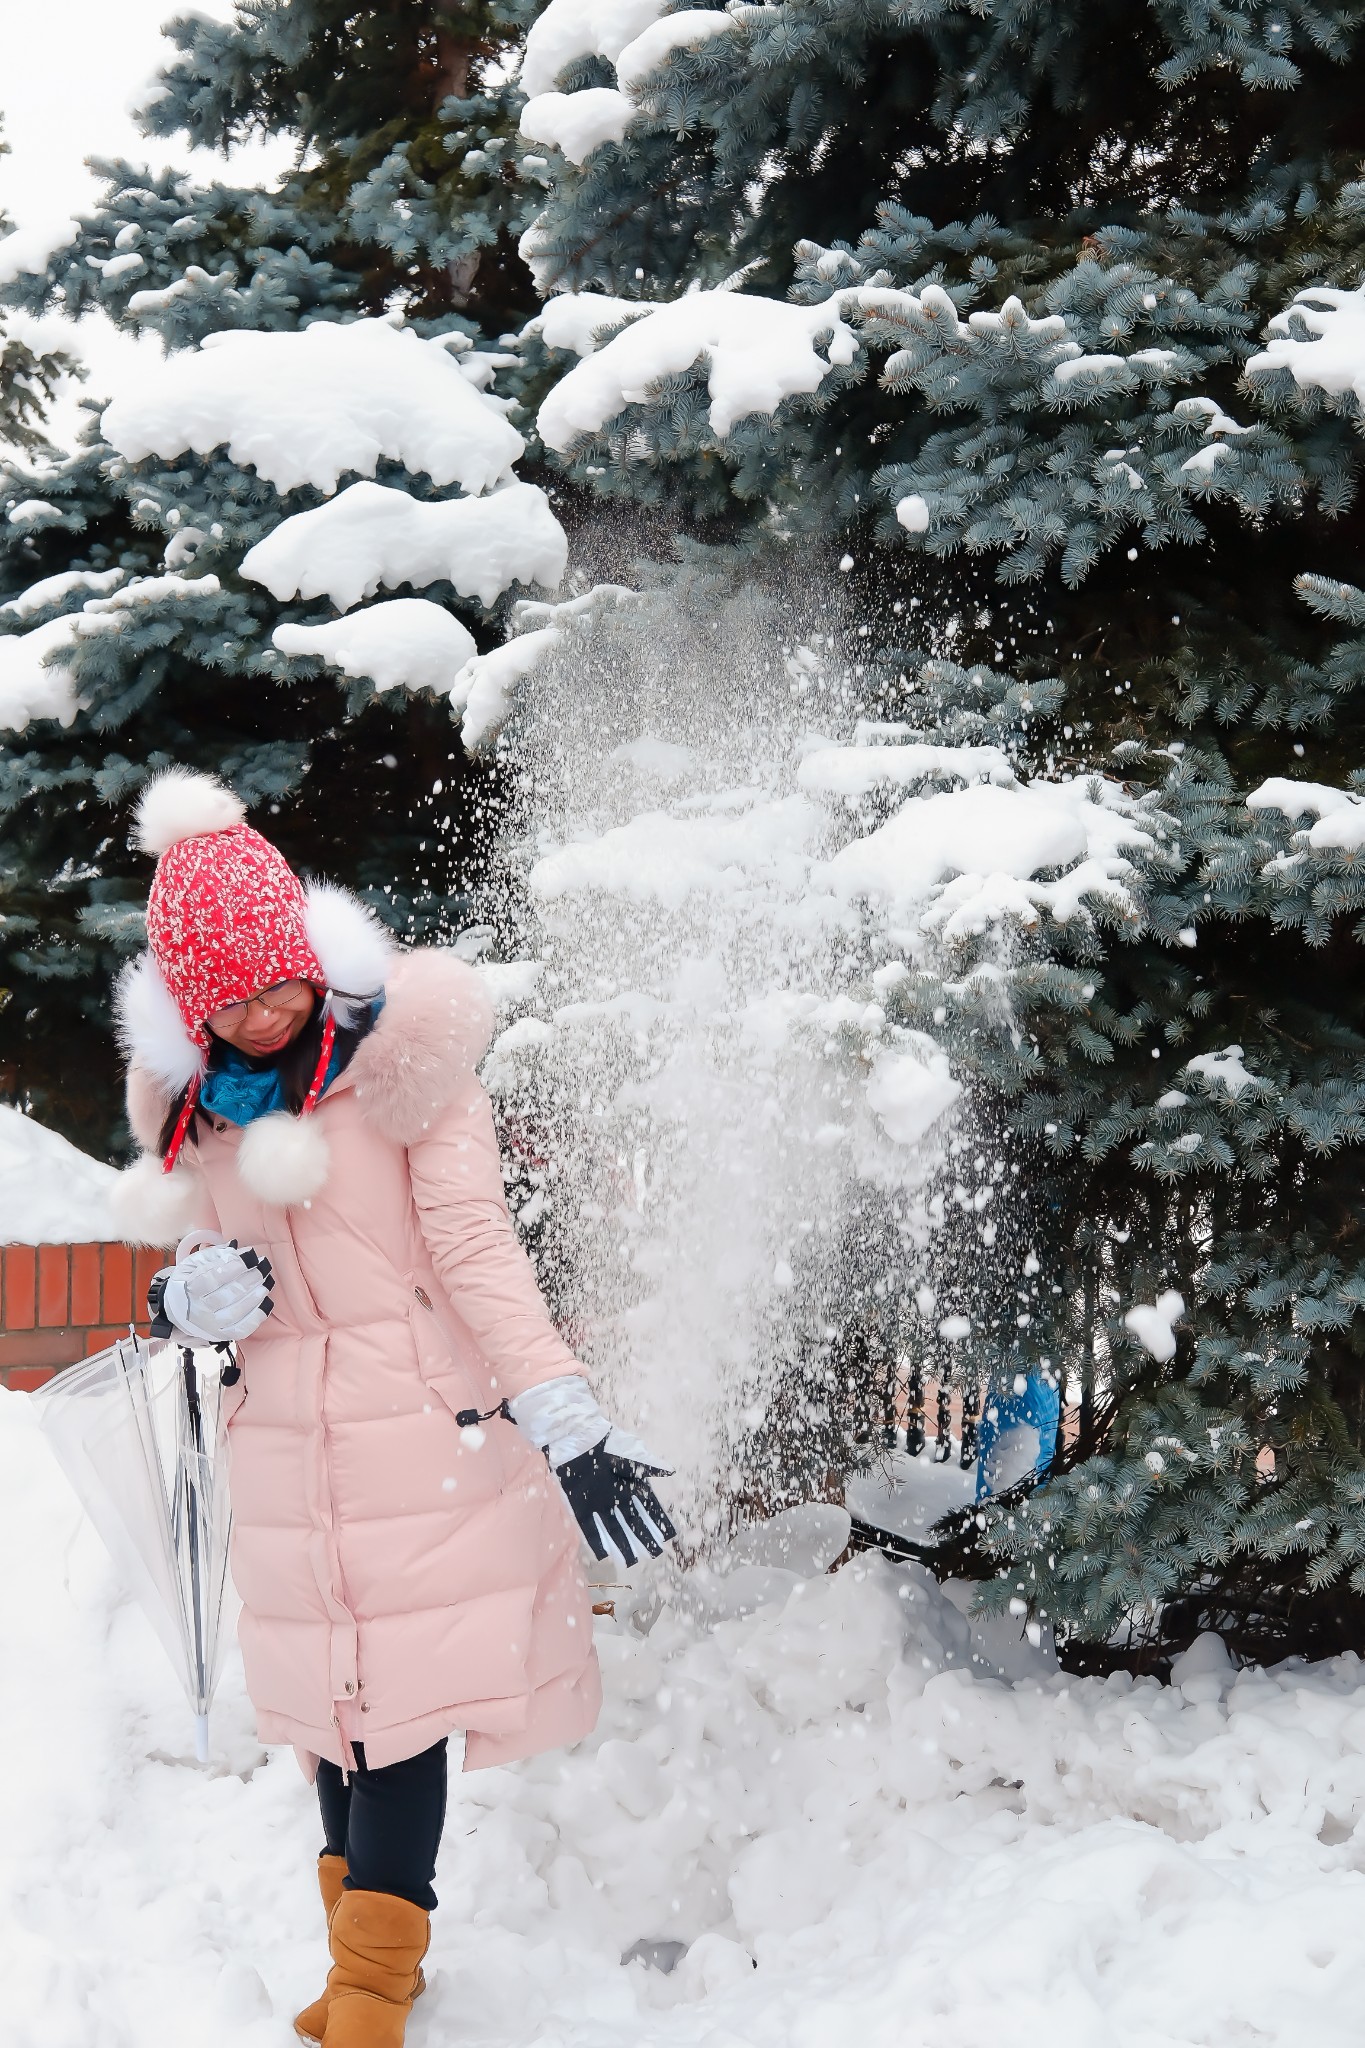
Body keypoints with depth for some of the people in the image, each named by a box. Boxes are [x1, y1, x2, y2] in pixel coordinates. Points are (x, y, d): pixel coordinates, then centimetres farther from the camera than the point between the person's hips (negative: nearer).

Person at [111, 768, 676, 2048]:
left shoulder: (402, 1053, -9)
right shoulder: (196, 1101, 7)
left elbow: (476, 1247, -12)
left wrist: (565, 1417, -21)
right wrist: (191, 1298, -7)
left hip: (422, 1429, -5)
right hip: (285, 1451, 5)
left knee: (408, 1693, -5)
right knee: (329, 1693, 12)